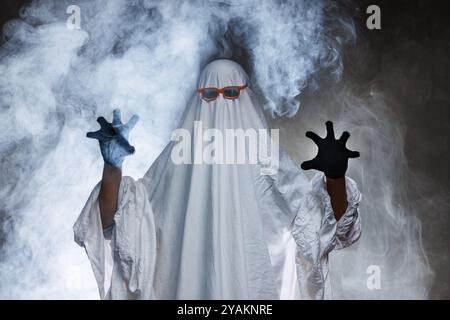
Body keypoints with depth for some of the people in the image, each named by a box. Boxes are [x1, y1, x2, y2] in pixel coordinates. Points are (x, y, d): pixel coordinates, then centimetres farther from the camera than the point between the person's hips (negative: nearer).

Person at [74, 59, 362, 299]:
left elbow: (333, 223, -9)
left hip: (255, 289, 0)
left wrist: (335, 175, -28)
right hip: (191, 288, 0)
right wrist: (113, 166, -23)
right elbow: (112, 223, -6)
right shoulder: (177, 158, 1)